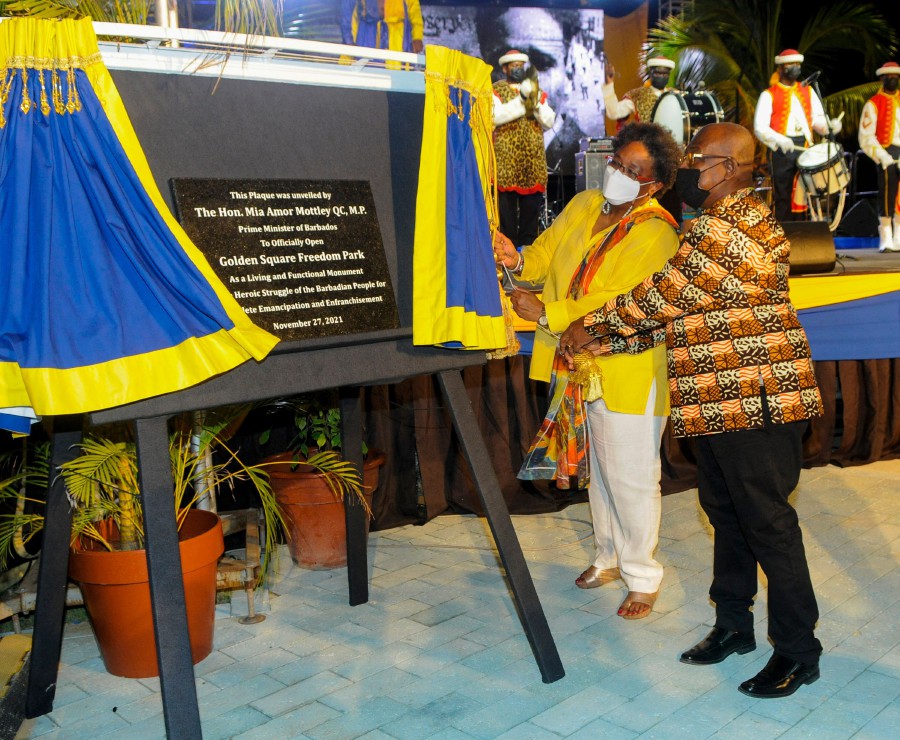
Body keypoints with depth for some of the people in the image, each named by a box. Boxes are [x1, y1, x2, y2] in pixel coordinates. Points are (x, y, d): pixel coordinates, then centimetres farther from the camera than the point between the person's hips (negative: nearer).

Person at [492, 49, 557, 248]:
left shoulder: (536, 91, 19)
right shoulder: (496, 90, 6)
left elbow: (549, 121, 8)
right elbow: (496, 116, -14)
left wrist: (536, 103, -9)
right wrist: (521, 100, -19)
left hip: (534, 157, 4)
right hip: (506, 157, -4)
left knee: (532, 206, 4)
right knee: (507, 205, -5)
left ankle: (528, 245, 11)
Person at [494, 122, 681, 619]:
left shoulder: (656, 234, -17)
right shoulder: (584, 205, 6)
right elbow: (548, 252, 7)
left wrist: (545, 314, -25)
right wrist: (518, 260, -17)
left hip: (628, 374, -7)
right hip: (579, 370, 7)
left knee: (631, 479, 3)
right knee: (598, 468, 21)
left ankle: (642, 577, 22)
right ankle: (608, 556, 41)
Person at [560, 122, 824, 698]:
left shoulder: (729, 228, -19)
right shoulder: (722, 221, 18)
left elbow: (663, 298, -17)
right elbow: (675, 310, 15)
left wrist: (591, 326, -4)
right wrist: (595, 344, 8)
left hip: (755, 399, -11)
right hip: (722, 398, 11)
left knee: (766, 521, -2)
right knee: (726, 512, 18)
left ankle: (799, 651, 12)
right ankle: (733, 624, 32)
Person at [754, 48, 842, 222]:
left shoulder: (808, 91, 16)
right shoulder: (769, 95, 1)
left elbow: (818, 118, 11)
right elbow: (760, 128, -8)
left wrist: (830, 125, -12)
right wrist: (779, 140, -25)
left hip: (805, 148, 4)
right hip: (782, 150, -4)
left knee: (800, 196, 6)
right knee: (783, 197, -2)